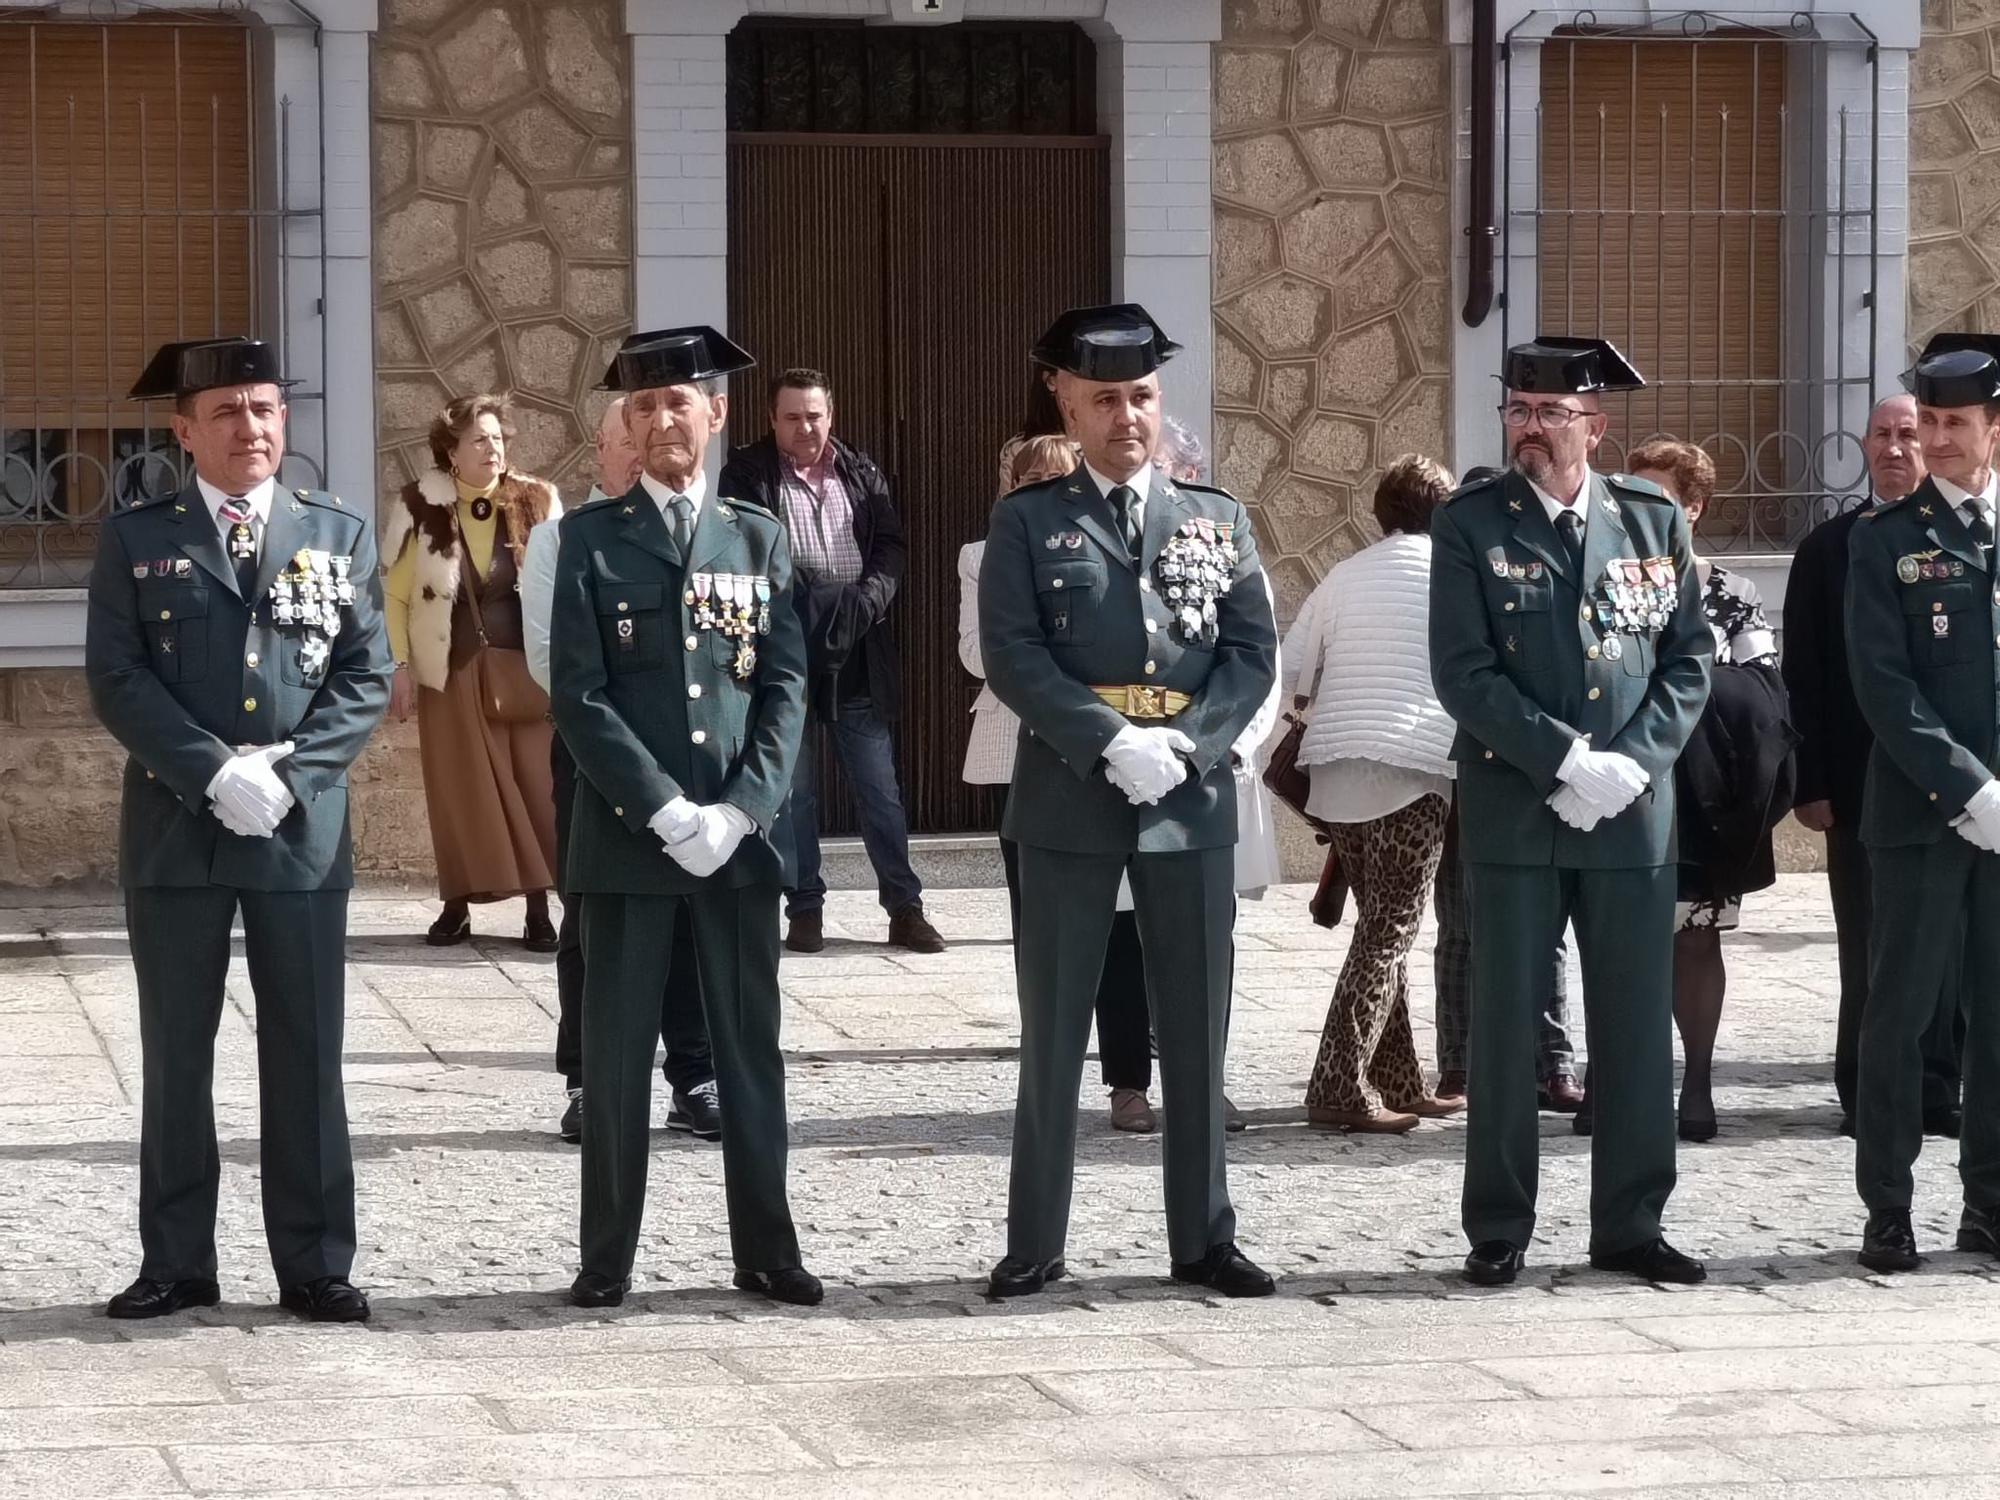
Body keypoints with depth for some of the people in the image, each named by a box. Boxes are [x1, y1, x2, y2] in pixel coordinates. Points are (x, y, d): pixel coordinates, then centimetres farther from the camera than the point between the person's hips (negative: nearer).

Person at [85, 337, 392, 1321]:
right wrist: (216, 773, -15)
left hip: (304, 829, 1)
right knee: (174, 1056, 5)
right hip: (175, 829, -1)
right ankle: (176, 1263, 12)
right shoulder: (135, 539, 4)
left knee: (306, 1054, 3)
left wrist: (286, 772, -12)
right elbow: (116, 681, -4)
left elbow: (366, 678, 3)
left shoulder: (341, 534, 8)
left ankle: (315, 1265, 9)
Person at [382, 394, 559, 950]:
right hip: (451, 673, 0)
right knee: (459, 790, 3)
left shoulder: (536, 503, 1)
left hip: (525, 669, 0)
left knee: (535, 786, -2)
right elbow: (394, 594, 3)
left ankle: (539, 908, 2)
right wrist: (400, 667, -3)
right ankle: (457, 905, 12)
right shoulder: (421, 508, -2)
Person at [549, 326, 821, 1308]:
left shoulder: (759, 538, 10)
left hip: (738, 830, 2)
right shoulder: (592, 538, 3)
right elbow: (579, 696, -4)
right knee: (617, 1048, 1)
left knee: (750, 1043, 5)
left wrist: (739, 807, -9)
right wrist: (665, 810, -13)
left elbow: (785, 686, 5)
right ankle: (607, 1257, 6)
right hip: (624, 830, -2)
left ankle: (765, 1249, 11)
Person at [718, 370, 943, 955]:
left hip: (856, 650, 2)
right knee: (793, 788, 3)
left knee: (879, 785, 3)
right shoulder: (747, 475, 2)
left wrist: (870, 595, -11)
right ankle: (805, 908, 10)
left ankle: (905, 908, 7)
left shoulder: (861, 474, 12)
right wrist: (806, 595, -18)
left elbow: (892, 545, 8)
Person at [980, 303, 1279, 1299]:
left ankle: (1203, 1238, 13)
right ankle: (1034, 1245, 8)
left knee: (1196, 1032, 6)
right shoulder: (1028, 522, 4)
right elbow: (1012, 656, -7)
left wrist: (1186, 742, -12)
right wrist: (1113, 743, -17)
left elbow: (1254, 653, 5)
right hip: (1068, 800, -2)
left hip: (1193, 801, 2)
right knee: (1054, 1034, 2)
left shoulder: (1218, 522, 11)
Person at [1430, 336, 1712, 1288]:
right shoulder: (1469, 525, 0)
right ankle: (1498, 1233, 9)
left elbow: (1689, 657, 6)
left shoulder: (1654, 520, 7)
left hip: (1634, 813, 2)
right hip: (1513, 814, -2)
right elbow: (1463, 673, -7)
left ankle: (1629, 1226, 14)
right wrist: (1568, 761, -15)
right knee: (1506, 1022, 1)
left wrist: (1633, 761, -9)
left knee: (1638, 1024, 5)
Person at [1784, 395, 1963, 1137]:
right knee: (1868, 951, 3)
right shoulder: (1827, 549, 5)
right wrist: (1812, 783, -3)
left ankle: (1937, 1091, 10)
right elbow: (1804, 676, 3)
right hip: (1862, 787, 0)